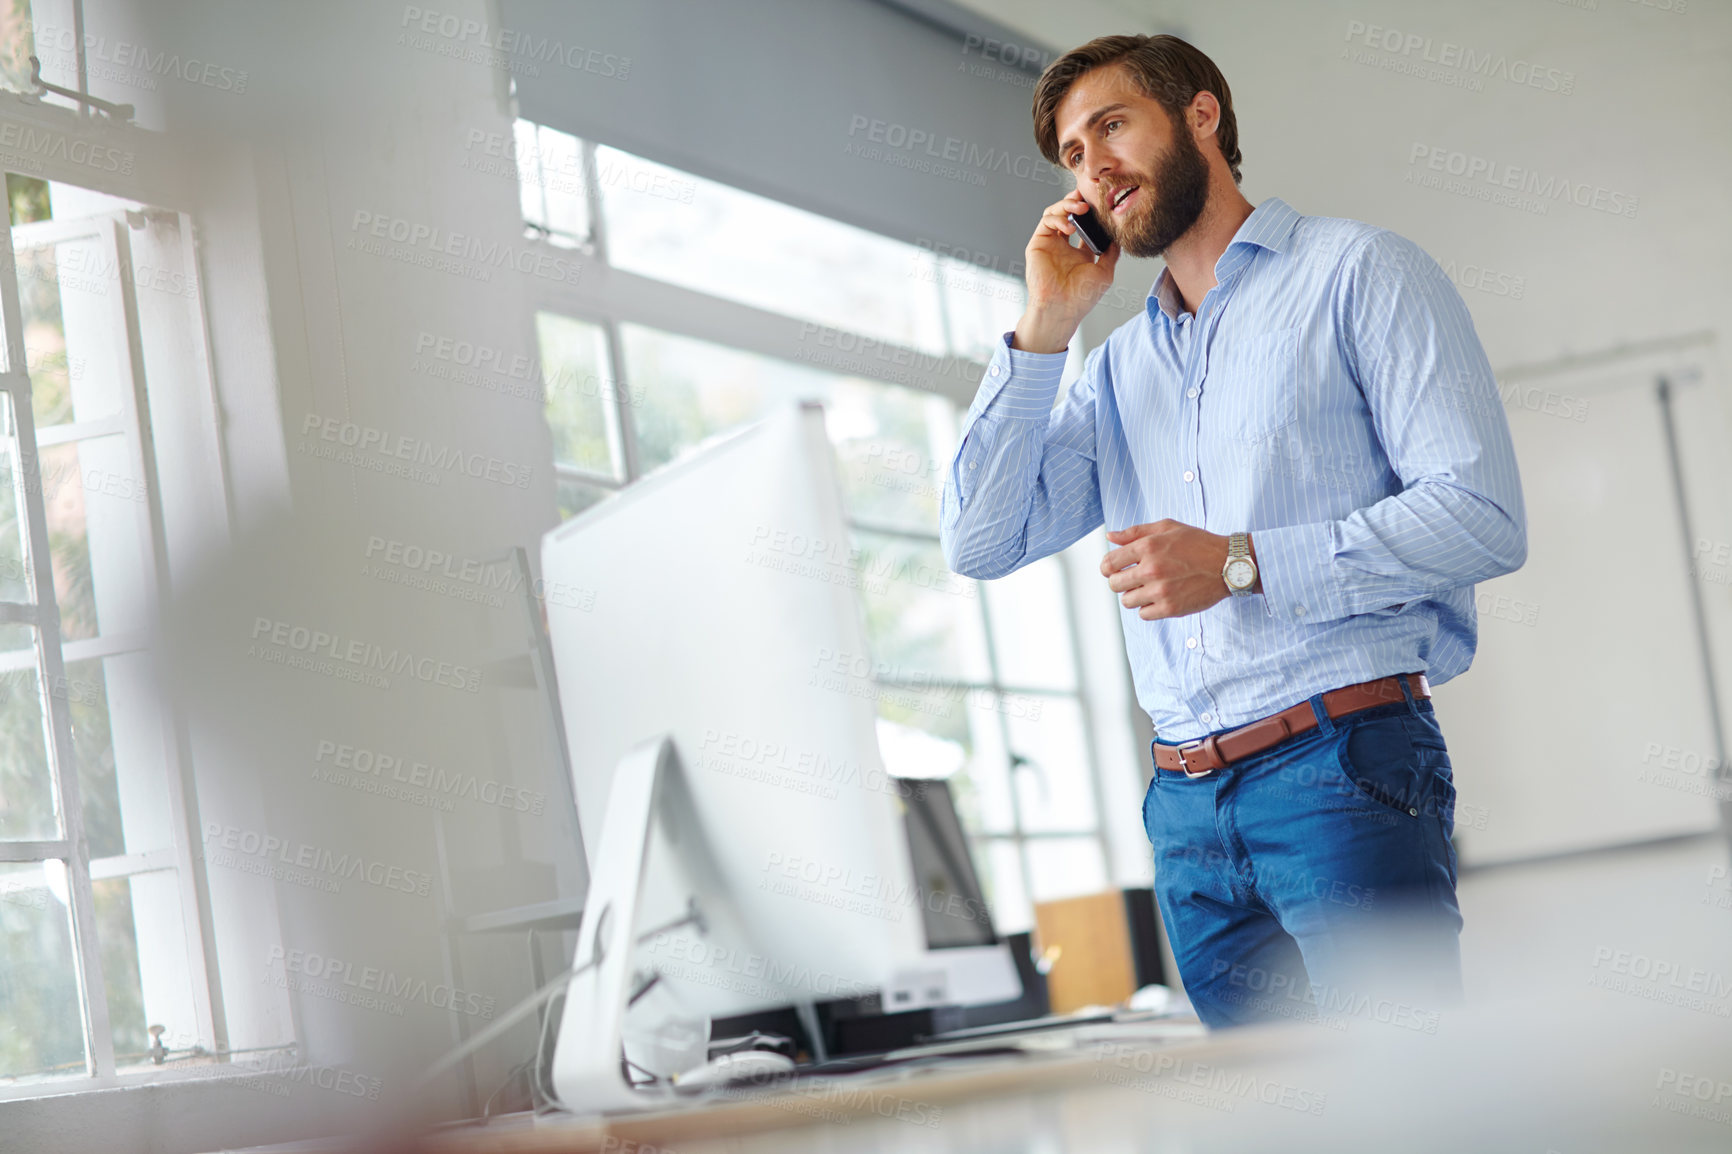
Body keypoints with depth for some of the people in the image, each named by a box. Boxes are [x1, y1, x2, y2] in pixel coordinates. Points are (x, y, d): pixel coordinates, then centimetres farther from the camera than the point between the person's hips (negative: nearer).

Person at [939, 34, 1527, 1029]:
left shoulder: (1357, 272, 4)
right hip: (1189, 807, 6)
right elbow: (979, 543, 11)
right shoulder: (1115, 368, 22)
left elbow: (1484, 516, -6)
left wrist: (1242, 564, -13)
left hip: (1342, 768, -6)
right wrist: (1046, 327, 7)